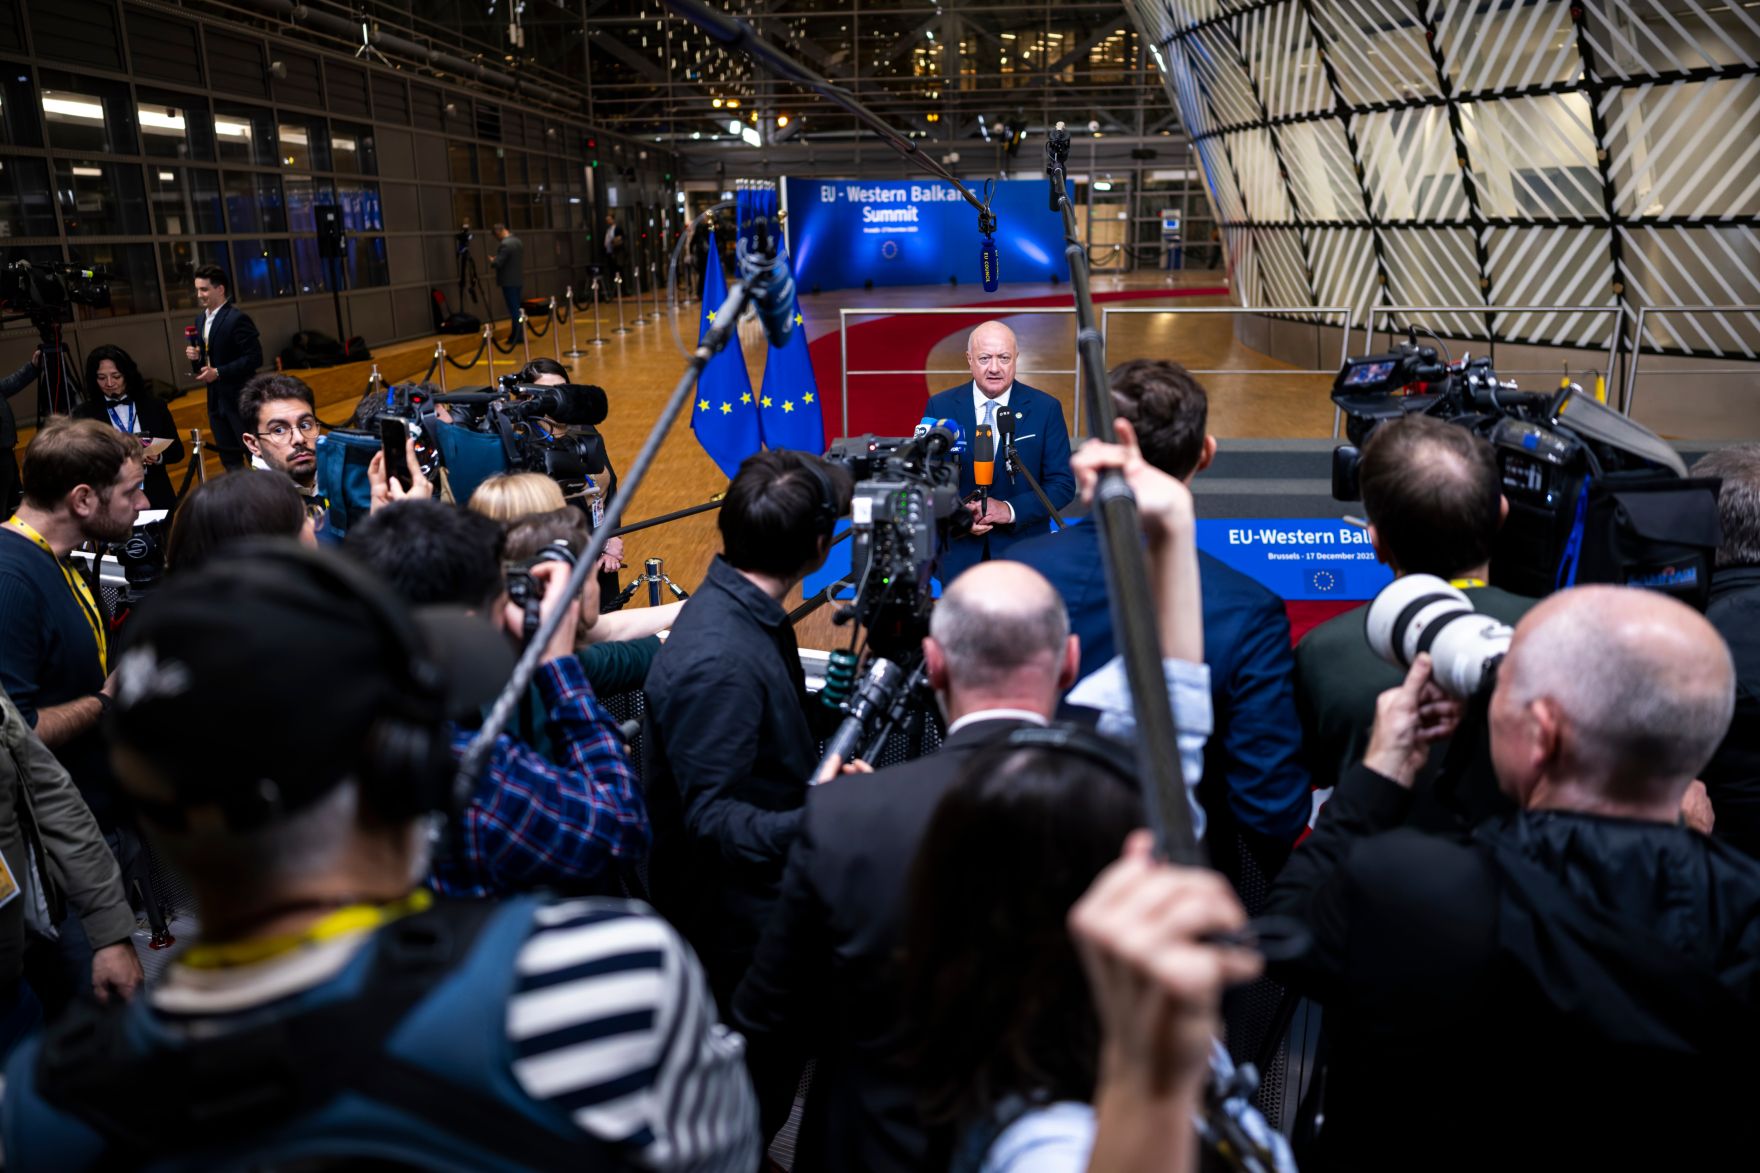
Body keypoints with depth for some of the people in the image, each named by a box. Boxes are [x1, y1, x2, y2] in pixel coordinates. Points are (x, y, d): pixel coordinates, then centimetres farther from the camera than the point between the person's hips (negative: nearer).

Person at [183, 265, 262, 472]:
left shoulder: (237, 318, -15)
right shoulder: (202, 320, 12)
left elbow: (254, 358, -20)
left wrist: (218, 373, -21)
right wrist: (196, 355, -2)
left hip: (240, 398, -9)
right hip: (216, 398, 9)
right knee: (229, 457, 14)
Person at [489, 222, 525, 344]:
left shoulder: (505, 244, -18)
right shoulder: (518, 241, 11)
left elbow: (498, 263, -21)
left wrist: (492, 261, 1)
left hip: (509, 281, -9)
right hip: (518, 280, 9)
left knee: (513, 309, -5)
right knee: (516, 308, 14)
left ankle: (517, 336, -3)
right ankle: (519, 334, 17)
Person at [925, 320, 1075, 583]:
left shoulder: (1046, 408, -4)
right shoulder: (940, 406, -1)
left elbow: (1063, 484, -5)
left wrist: (1011, 510, -20)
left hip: (1023, 552, 0)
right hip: (959, 551, 1)